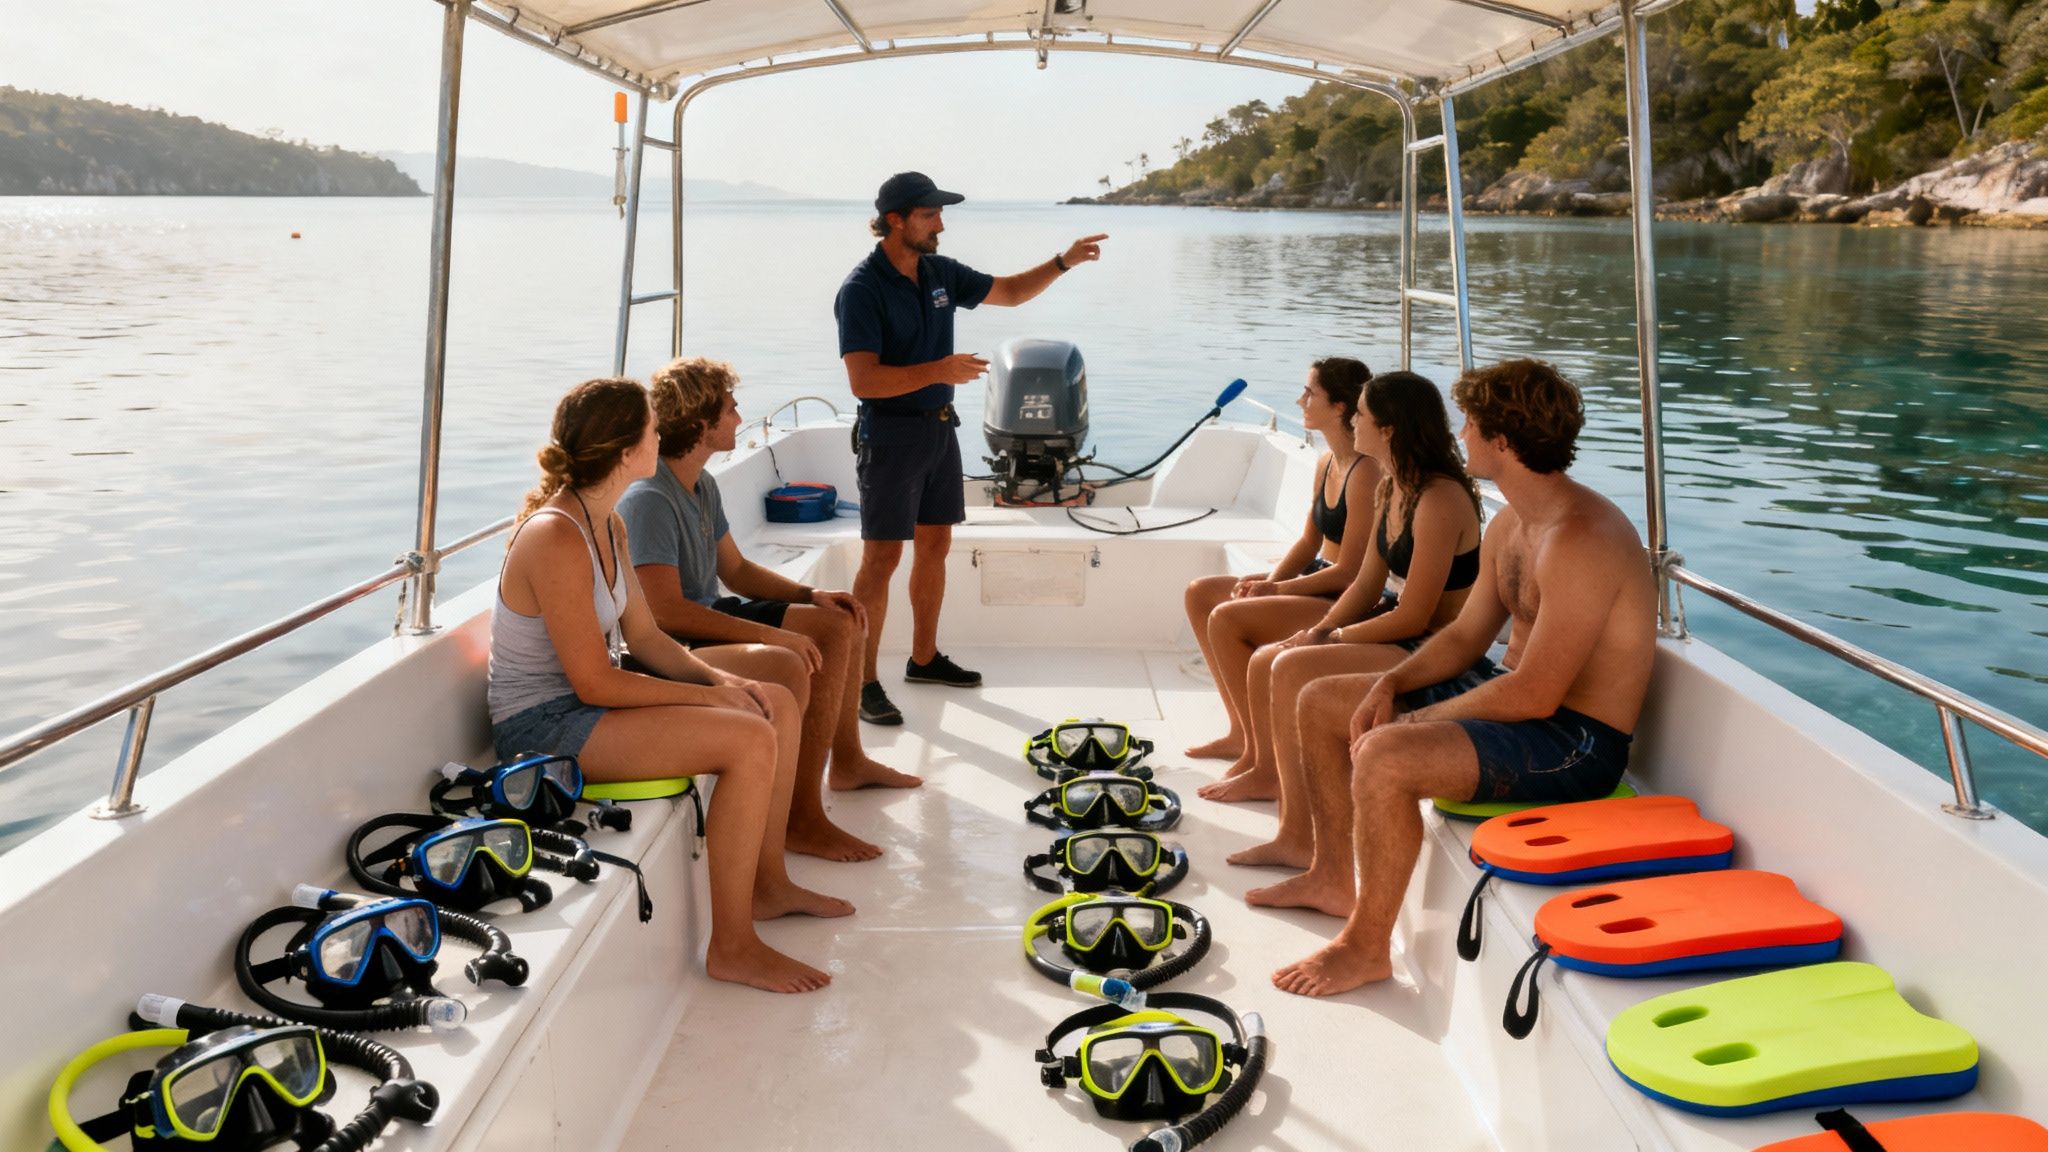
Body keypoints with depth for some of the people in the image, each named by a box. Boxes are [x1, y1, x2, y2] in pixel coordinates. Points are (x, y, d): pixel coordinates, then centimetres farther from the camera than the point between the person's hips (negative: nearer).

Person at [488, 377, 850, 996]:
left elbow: (644, 636, 11)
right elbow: (595, 683, -24)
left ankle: (767, 882, 18)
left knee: (779, 707, 6)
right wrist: (708, 695, -17)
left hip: (585, 699, 10)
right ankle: (732, 947, -15)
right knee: (750, 740, -25)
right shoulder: (556, 538, -24)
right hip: (543, 725, -10)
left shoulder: (608, 526, 6)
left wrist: (720, 677, -4)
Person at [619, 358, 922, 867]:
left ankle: (847, 761, 28)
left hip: (707, 618, 11)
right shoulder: (648, 500, -23)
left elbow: (736, 569, 18)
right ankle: (802, 819, -23)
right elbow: (666, 611, -30)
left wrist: (811, 594, 5)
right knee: (788, 667, -34)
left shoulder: (702, 485, 8)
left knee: (838, 624, 12)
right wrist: (773, 634, -29)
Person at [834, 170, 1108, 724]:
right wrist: (938, 371, -30)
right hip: (890, 434, -8)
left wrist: (1064, 262, 7)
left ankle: (924, 658, 29)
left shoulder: (940, 273, 6)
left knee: (935, 544, 14)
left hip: (939, 426, 8)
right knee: (882, 556, -7)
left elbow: (1009, 292, 20)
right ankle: (863, 682, -1)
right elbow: (864, 380, -24)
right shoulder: (862, 289, -16)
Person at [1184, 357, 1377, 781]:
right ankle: (1240, 732, 10)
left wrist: (1274, 589, -15)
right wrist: (1269, 581, -5)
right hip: (1317, 582, 10)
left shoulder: (1366, 472, -21)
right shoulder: (1327, 463, 8)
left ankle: (1259, 757, -13)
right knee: (1199, 594, 8)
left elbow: (1349, 572, -21)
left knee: (1226, 619, -24)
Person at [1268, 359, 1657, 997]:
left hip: (1575, 741, -10)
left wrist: (1417, 720, -17)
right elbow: (1465, 635, 15)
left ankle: (1366, 945, -12)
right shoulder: (1509, 525, 7)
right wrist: (1391, 683, -3)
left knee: (1384, 756, -32)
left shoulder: (1580, 539, -25)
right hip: (1515, 693, 10)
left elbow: (1534, 697, -28)